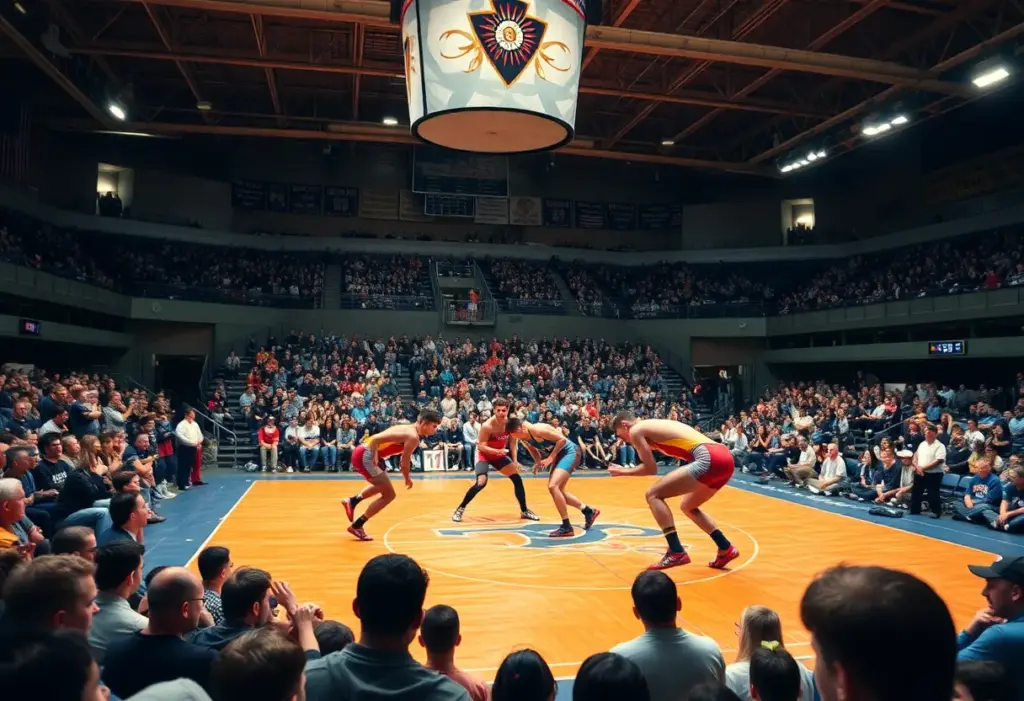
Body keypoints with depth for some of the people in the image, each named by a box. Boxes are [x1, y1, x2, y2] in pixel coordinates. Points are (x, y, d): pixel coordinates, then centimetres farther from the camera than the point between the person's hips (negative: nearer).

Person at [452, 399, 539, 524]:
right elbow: (481, 446, -25)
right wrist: (497, 451, -39)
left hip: (499, 454, 6)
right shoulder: (487, 426, -29)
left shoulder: (509, 423, -11)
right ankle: (460, 509, -5)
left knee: (517, 479, 3)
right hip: (484, 454, -6)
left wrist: (514, 461, -3)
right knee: (481, 483, -24)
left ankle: (524, 511, 20)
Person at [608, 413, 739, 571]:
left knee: (653, 495, -3)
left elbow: (651, 468, 3)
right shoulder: (653, 426, 29)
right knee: (688, 507, 28)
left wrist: (624, 471, 18)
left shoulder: (636, 430, 5)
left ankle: (677, 553, -7)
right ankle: (726, 549, 26)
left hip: (709, 459, -9)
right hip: (725, 457, 9)